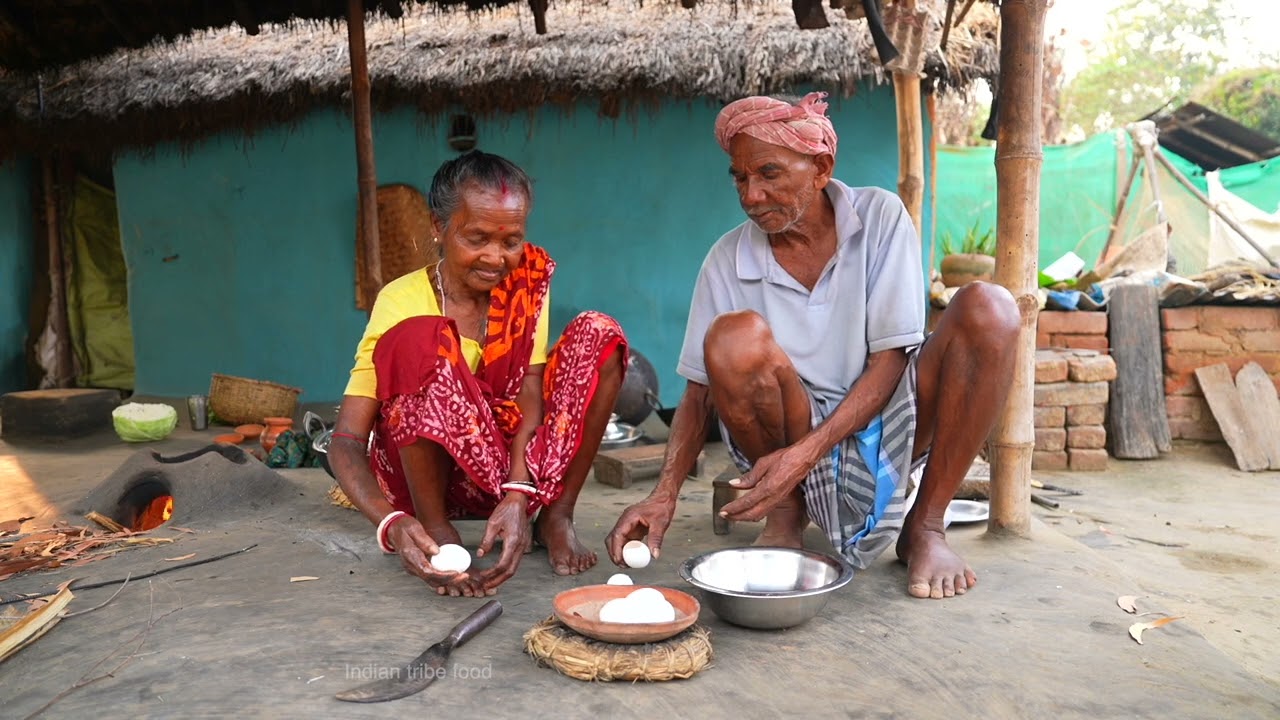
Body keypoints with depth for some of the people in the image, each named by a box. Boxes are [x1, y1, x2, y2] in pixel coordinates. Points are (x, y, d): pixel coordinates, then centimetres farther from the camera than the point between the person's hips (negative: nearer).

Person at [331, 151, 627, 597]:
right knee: (421, 341, -32)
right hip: (423, 471, -4)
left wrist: (519, 495, -30)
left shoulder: (525, 282, -2)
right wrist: (392, 523, -39)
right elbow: (345, 443, -20)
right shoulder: (402, 303, -15)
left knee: (598, 334, -14)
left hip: (511, 464, 4)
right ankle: (436, 528, -17)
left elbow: (531, 394, -13)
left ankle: (557, 516, -10)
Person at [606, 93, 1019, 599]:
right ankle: (785, 514, -4)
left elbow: (891, 358, -13)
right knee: (736, 338, -31)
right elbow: (700, 390, -4)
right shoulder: (728, 260, -5)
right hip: (793, 432, 0)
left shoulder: (880, 216, -7)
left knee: (988, 309, -23)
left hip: (884, 426, 1)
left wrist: (805, 452, -26)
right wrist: (664, 497, -20)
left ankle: (924, 527, -10)